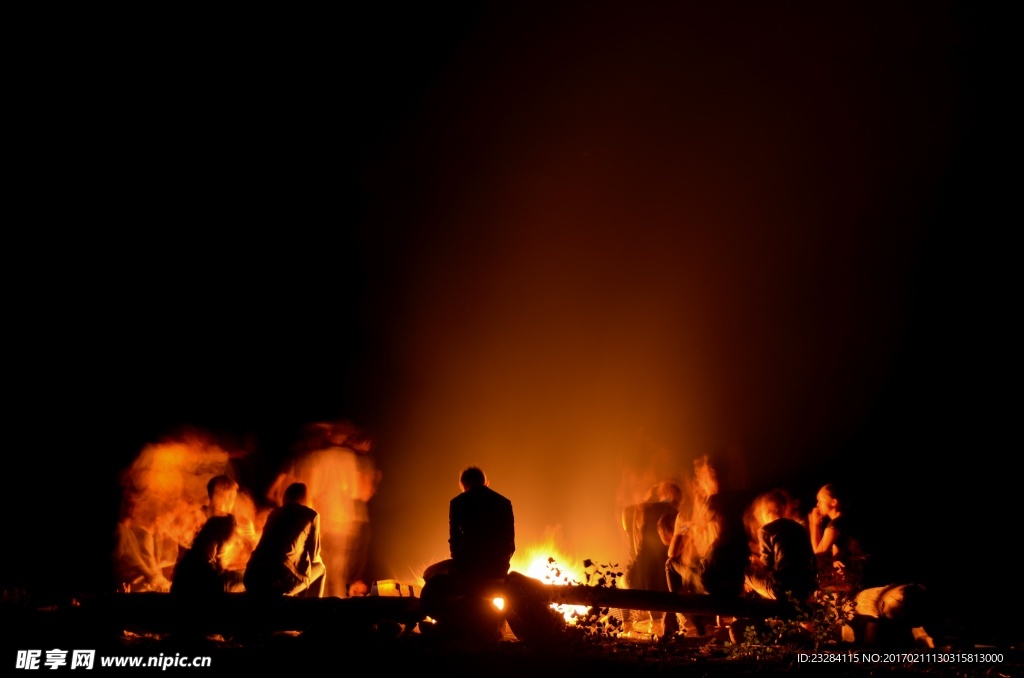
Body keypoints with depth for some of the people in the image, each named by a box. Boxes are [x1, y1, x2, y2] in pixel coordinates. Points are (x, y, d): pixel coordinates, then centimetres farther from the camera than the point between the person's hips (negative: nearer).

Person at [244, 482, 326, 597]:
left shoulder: (274, 512, 24)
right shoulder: (311, 515, 10)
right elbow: (313, 555, 15)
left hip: (252, 579, 5)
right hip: (280, 580, -5)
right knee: (319, 568, 24)